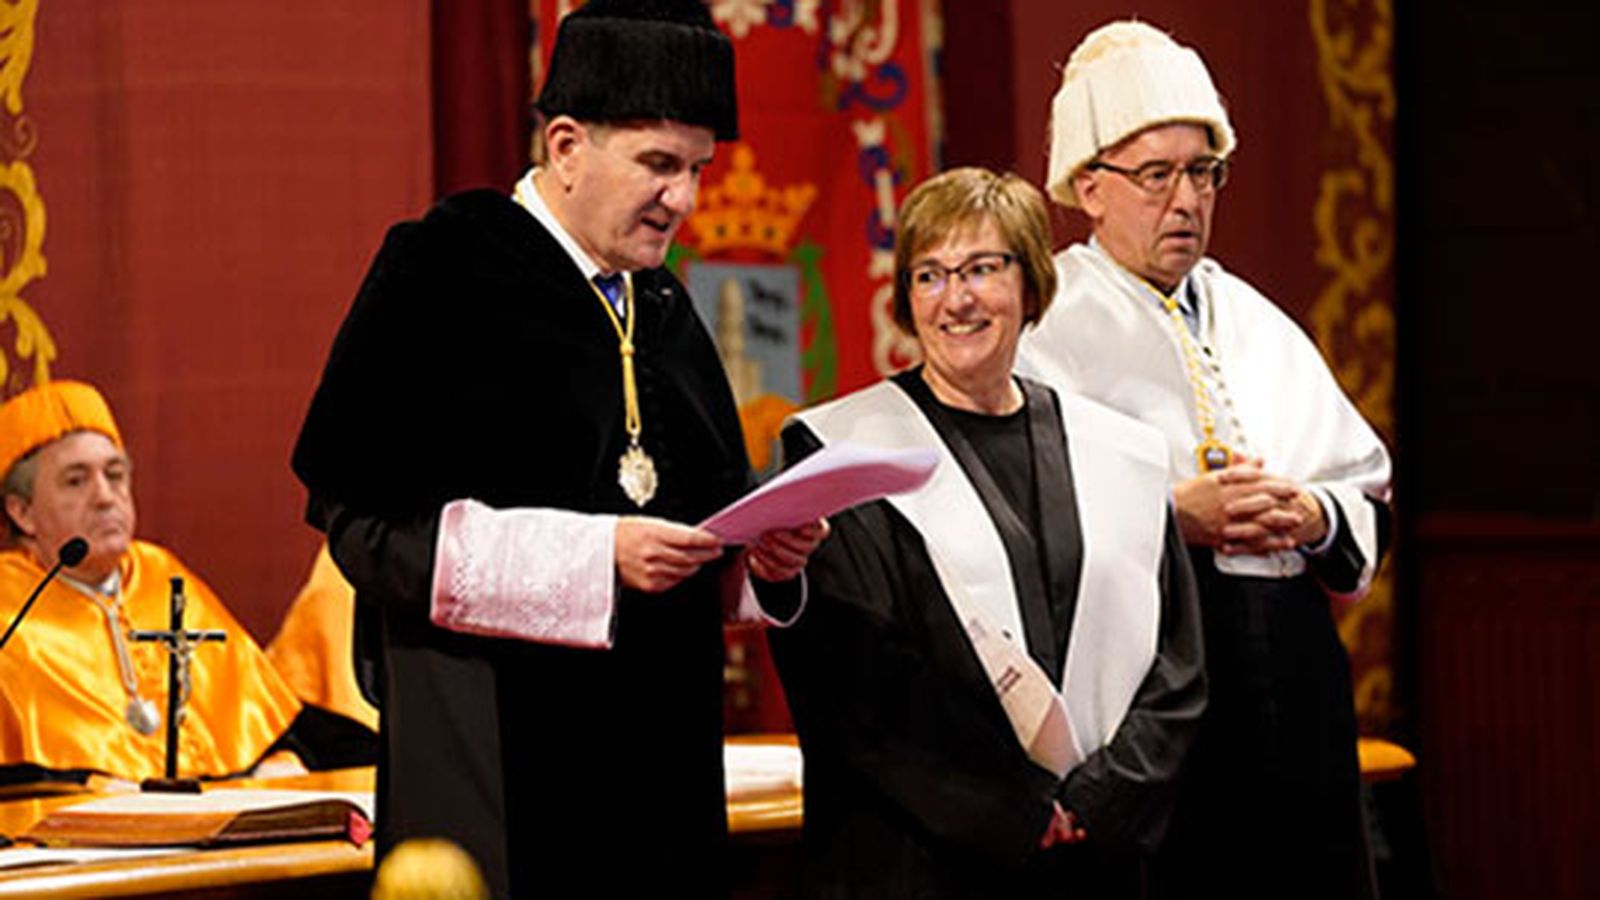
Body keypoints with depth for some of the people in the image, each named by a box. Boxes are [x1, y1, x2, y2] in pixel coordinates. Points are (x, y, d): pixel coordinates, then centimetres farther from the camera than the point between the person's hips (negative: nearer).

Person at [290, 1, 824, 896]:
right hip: (499, 758, -7)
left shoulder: (662, 309, 15)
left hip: (661, 750, 7)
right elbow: (363, 518, -16)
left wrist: (763, 552, -3)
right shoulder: (444, 272, -8)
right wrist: (597, 555, -21)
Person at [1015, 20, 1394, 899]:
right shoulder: (1049, 329, -1)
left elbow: (1370, 490, 17)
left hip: (1295, 689, 6)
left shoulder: (1259, 326, 19)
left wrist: (1314, 515, -5)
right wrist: (1174, 518, -19)